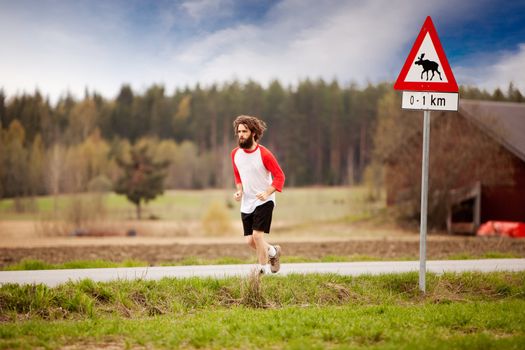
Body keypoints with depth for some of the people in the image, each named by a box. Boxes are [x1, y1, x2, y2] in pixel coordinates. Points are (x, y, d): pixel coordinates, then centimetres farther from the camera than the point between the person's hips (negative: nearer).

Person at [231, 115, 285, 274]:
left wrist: (267, 193, -25)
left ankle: (264, 268, -1)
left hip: (264, 201, -6)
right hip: (246, 203, 6)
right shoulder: (235, 154, 1)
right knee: (250, 241, 4)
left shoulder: (264, 154, -16)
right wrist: (239, 190, -1)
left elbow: (279, 176, -12)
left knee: (257, 234, -17)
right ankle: (272, 251, 34)